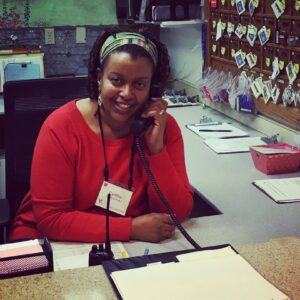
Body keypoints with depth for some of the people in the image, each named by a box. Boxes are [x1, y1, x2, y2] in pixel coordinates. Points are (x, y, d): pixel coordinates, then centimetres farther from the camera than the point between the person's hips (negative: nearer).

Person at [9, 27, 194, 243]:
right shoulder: (61, 126, -15)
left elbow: (177, 213, -9)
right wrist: (132, 228, -21)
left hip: (127, 248, 2)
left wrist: (156, 148, -20)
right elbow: (51, 218, -18)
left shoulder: (164, 127, -6)